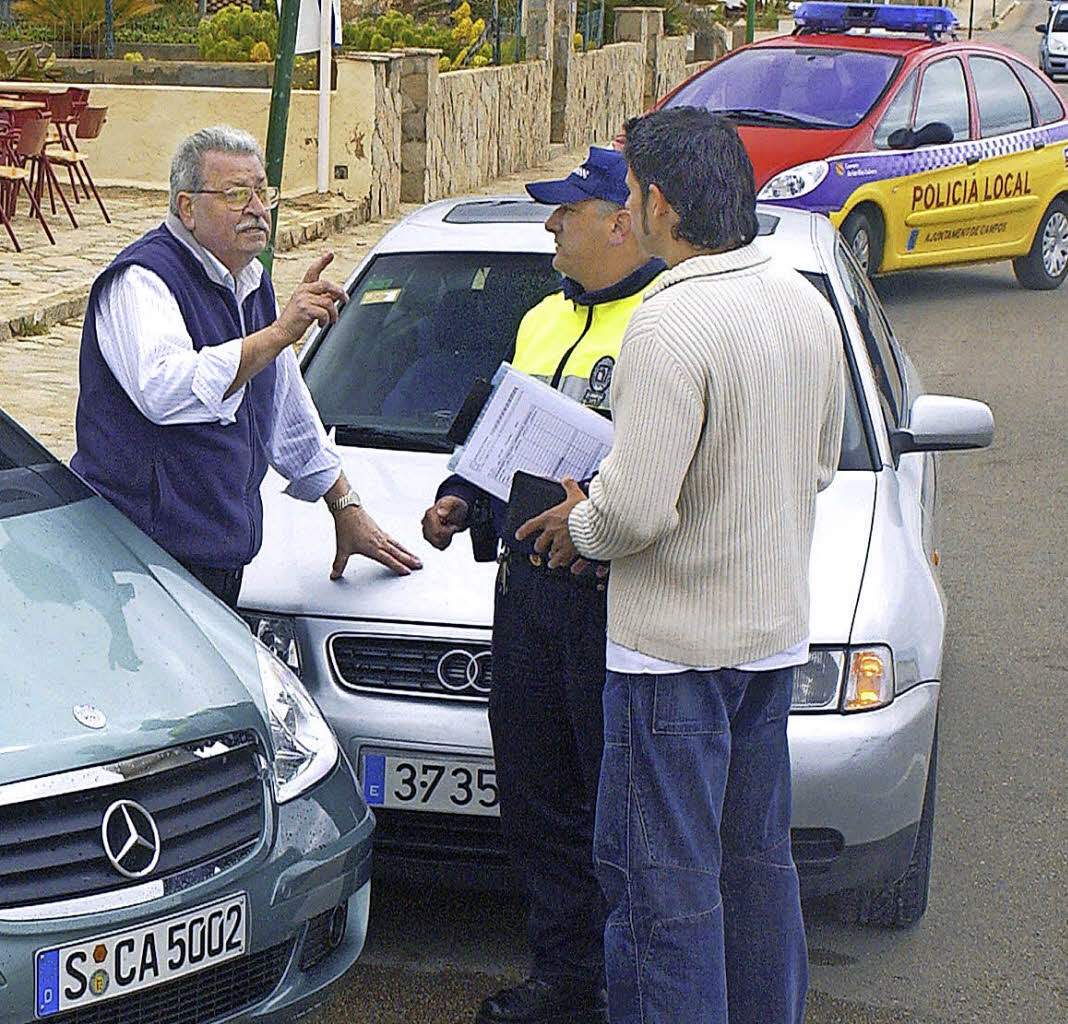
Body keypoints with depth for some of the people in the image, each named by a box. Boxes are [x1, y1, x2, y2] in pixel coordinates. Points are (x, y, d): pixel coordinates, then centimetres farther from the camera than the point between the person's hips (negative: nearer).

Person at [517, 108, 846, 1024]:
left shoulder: (672, 323, -21)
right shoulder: (806, 304, 5)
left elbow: (637, 509, -24)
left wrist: (579, 526, -4)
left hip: (676, 639, -9)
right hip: (777, 628, 9)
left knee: (662, 874, 0)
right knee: (757, 857, 19)